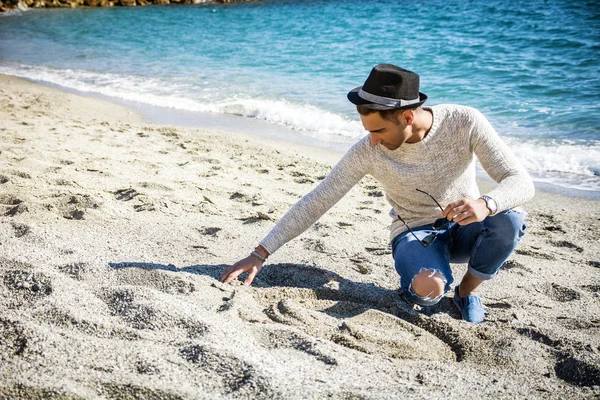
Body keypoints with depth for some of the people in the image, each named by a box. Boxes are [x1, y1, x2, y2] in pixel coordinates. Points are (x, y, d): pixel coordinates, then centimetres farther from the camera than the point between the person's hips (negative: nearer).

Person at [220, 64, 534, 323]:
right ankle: (412, 283, 5)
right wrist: (259, 255, -21)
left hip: (464, 226, 2)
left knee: (510, 219, -32)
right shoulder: (368, 152, -21)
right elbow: (315, 202, -18)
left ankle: (467, 289, -3)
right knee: (428, 289, -35)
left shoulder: (465, 122, -21)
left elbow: (521, 181, -23)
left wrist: (485, 204, -47)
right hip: (414, 233, -2)